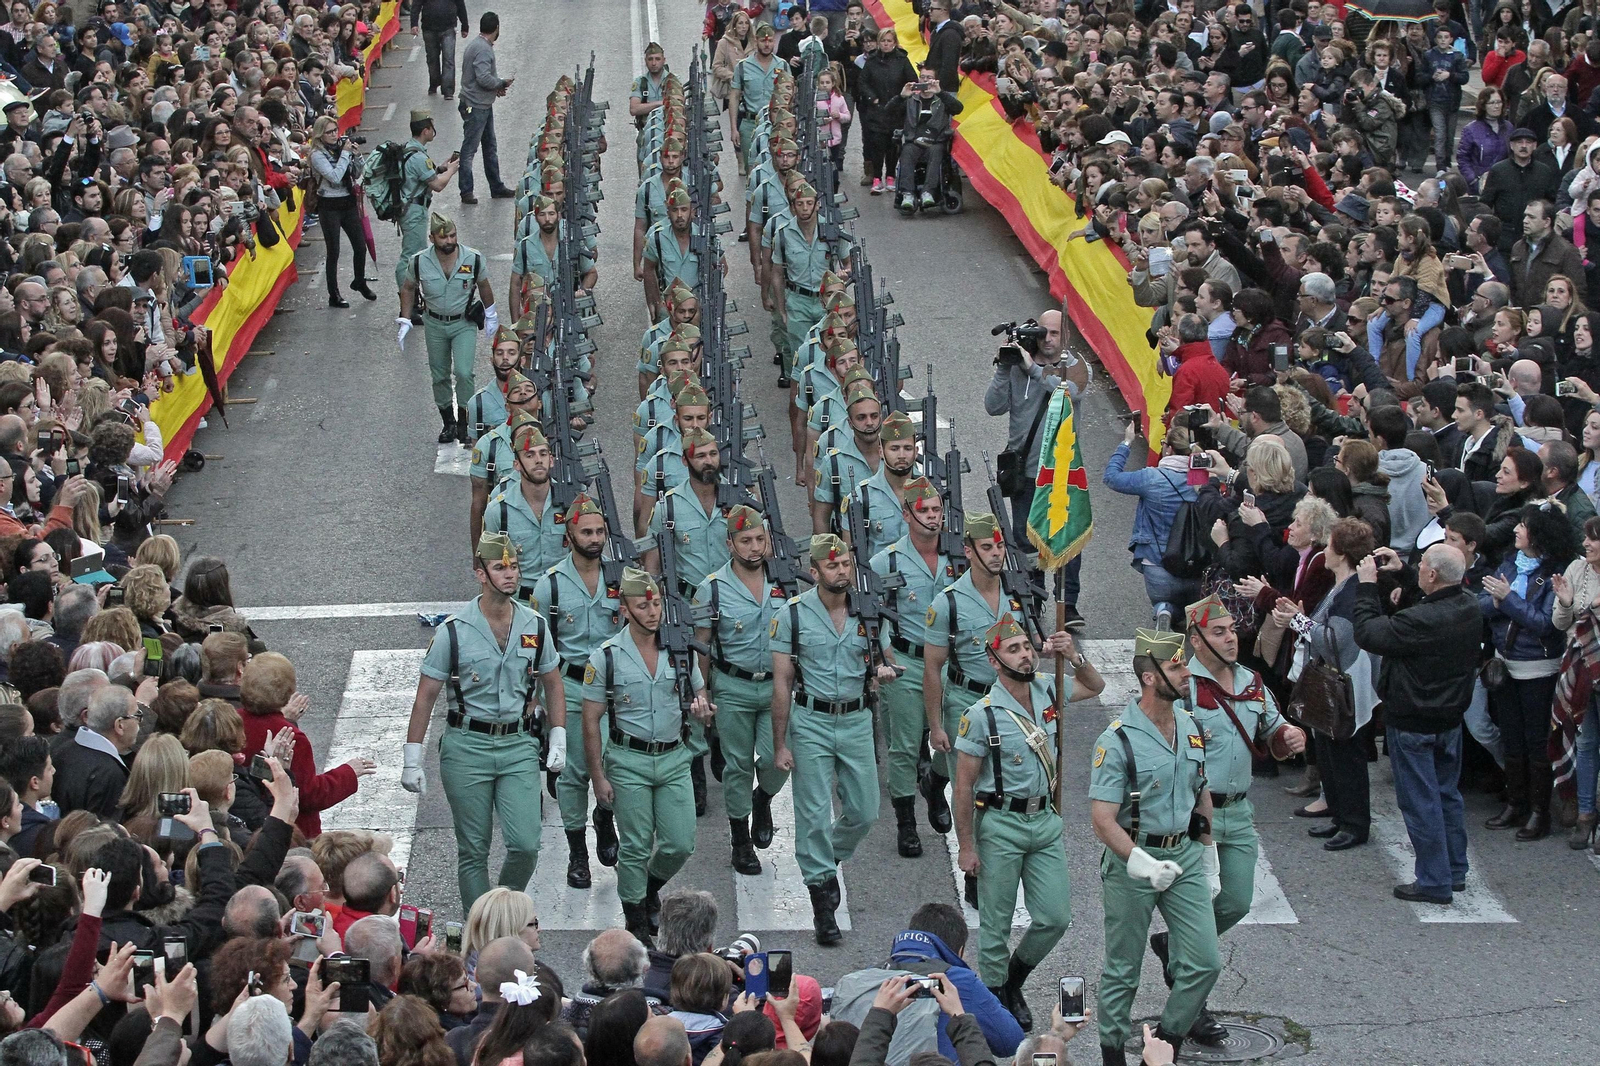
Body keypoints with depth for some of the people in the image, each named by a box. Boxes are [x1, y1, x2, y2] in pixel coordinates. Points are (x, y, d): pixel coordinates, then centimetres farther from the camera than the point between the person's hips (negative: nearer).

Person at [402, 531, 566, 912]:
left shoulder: (535, 625, 4)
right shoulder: (454, 631, -5)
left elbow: (553, 684, 17)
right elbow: (425, 696, -1)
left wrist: (558, 741, 9)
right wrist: (412, 760, -4)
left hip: (519, 745, 2)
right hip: (467, 747, -2)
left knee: (525, 844, -9)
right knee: (473, 851, 4)